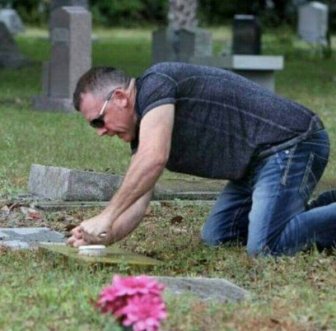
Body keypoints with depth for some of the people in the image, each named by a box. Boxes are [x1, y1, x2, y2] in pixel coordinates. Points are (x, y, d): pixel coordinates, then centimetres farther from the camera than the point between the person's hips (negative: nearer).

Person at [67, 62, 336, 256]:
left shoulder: (155, 83, -15)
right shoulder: (140, 134, 15)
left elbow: (153, 159, -29)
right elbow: (137, 203, 10)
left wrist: (106, 218, -26)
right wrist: (103, 238, -8)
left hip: (292, 143, -11)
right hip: (261, 161, 11)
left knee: (266, 247, -23)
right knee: (216, 236, 15)